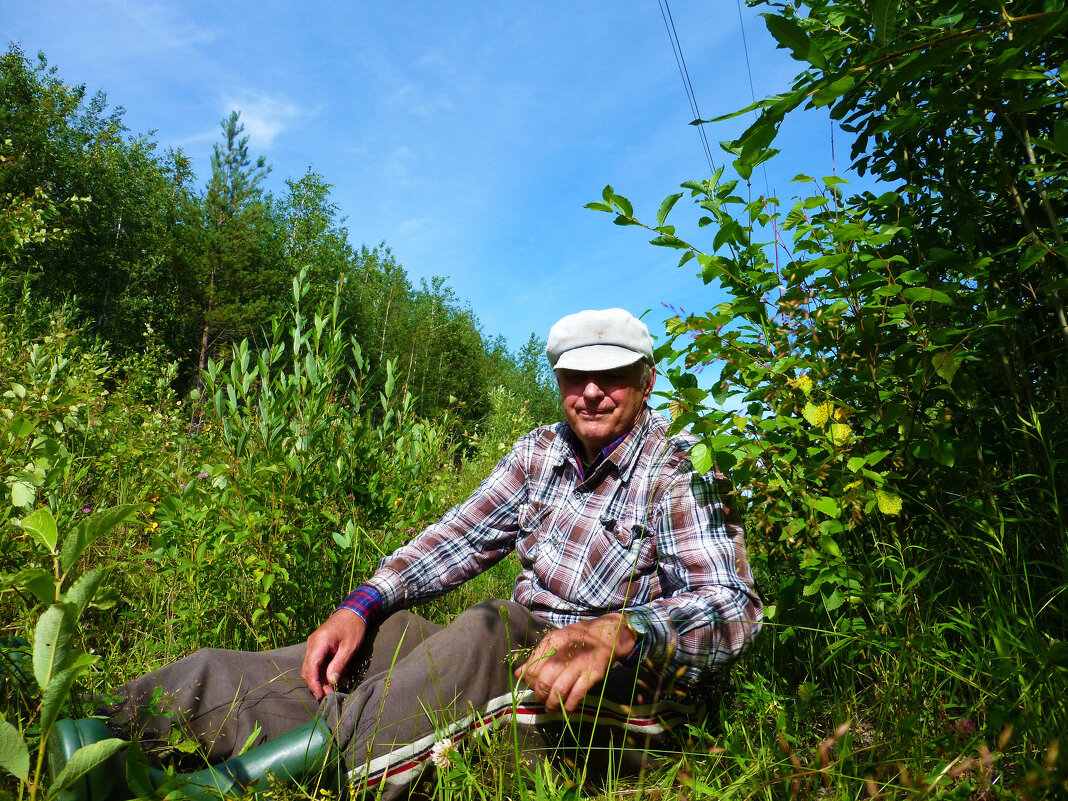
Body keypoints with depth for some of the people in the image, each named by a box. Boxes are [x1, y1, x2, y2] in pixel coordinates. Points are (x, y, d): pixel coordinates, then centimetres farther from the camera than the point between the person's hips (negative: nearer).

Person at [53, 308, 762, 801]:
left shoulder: (681, 473, -7)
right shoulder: (542, 452, 10)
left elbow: (733, 603, -19)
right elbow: (460, 537, 7)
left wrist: (617, 633, -38)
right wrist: (362, 605, -8)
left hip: (616, 695, -5)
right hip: (516, 653, 5)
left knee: (488, 634, -34)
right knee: (371, 637, -15)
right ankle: (82, 732, -15)